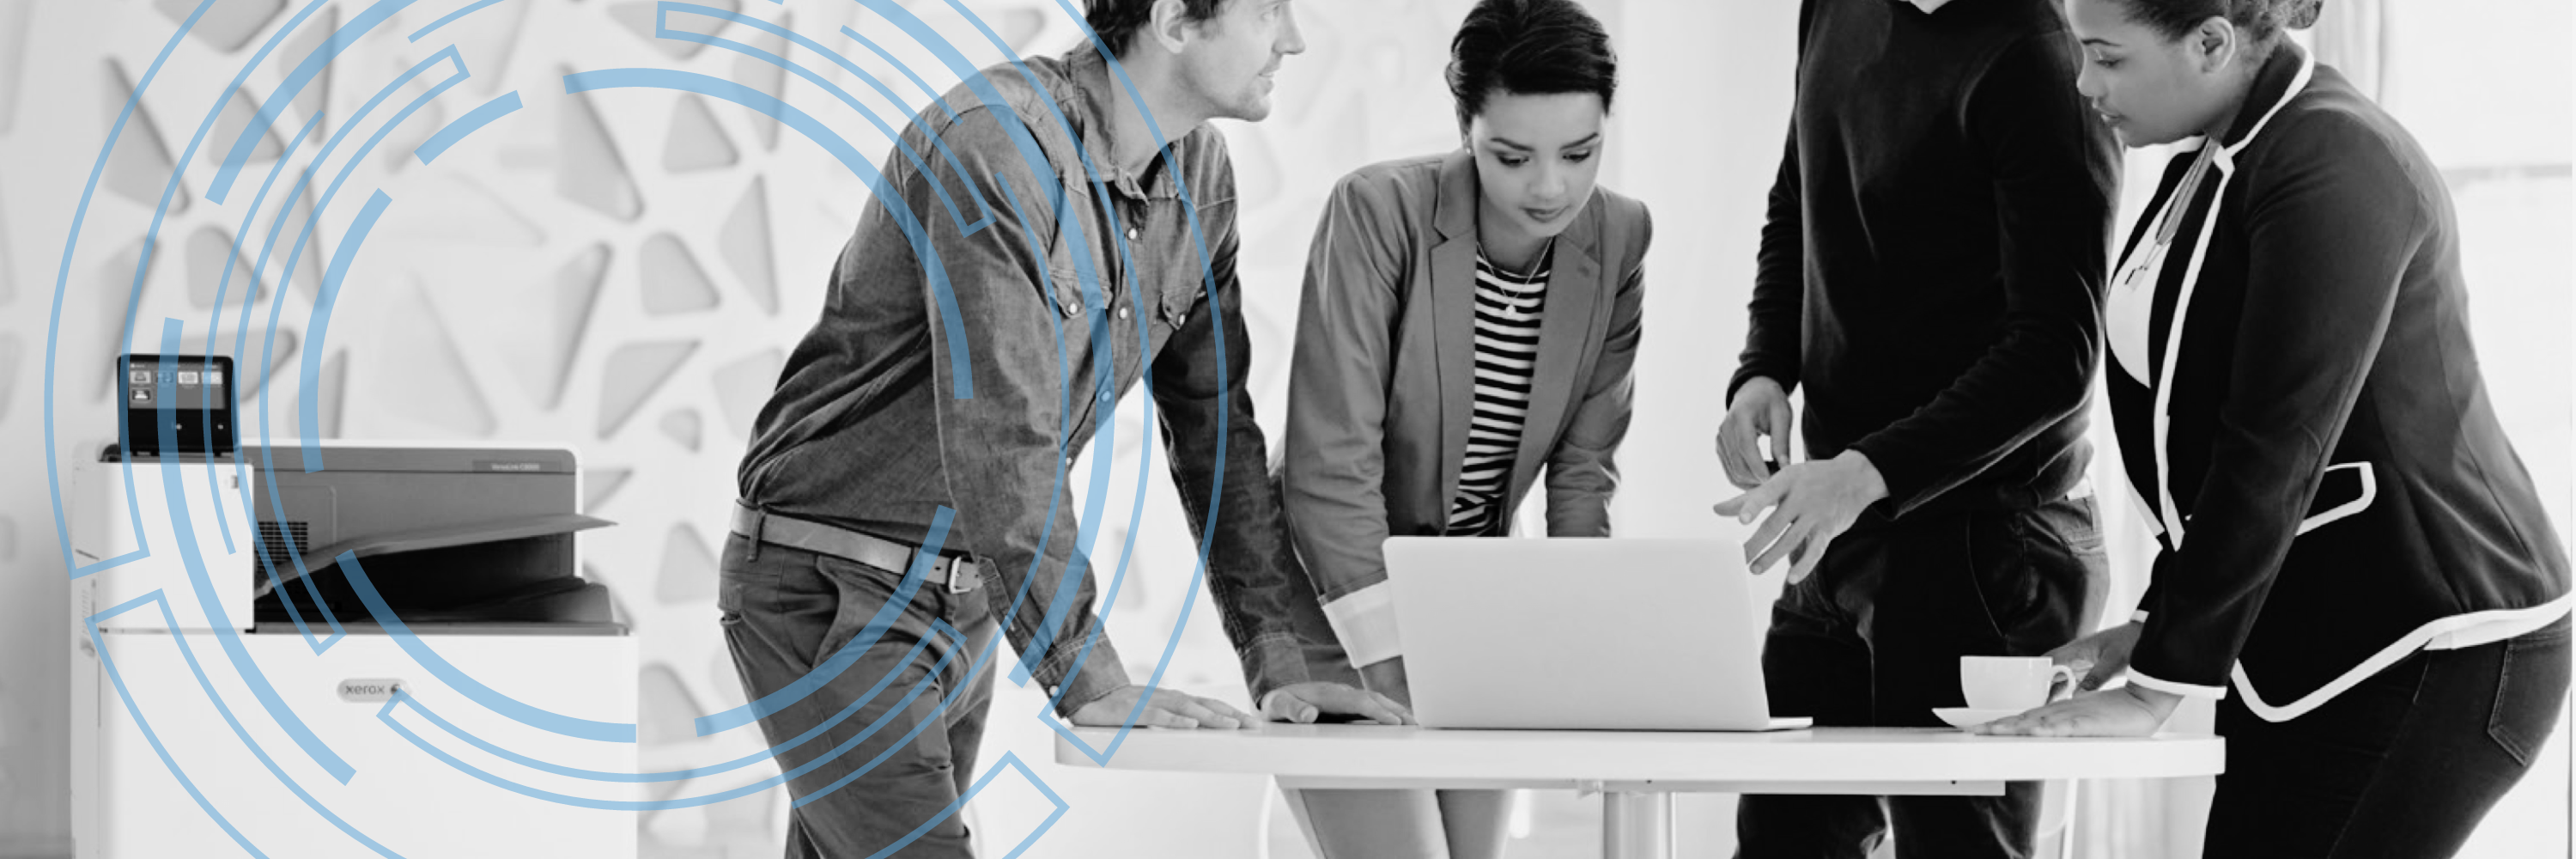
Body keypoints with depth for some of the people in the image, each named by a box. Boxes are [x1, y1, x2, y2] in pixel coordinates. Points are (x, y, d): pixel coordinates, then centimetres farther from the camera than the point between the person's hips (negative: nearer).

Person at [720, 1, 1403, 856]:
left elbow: (1213, 426, 8)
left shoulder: (1199, 178, 2)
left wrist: (1284, 657, 0)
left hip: (963, 598, 8)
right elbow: (999, 435, -27)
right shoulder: (997, 143, -24)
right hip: (828, 588, -8)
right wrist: (1089, 678, -27)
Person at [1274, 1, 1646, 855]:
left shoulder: (1620, 239, -4)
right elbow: (1332, 466, -21)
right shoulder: (1378, 209, -19)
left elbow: (1584, 469, 0)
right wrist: (1394, 671, -25)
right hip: (1339, 591, -5)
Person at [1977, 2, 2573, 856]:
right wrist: (2159, 622, 13)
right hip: (2302, 657, 9)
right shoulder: (2208, 170, 10)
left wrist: (2157, 686, -20)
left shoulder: (2333, 169, -19)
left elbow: (2273, 456, -22)